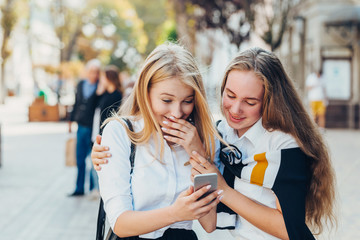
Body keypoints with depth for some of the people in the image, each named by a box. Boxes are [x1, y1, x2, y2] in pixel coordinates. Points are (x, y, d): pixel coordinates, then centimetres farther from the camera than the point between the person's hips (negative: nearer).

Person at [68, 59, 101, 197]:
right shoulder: (81, 85, 10)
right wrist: (71, 120, 17)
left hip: (94, 128, -6)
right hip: (81, 126, 6)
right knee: (80, 158, 10)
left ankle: (94, 188, 13)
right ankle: (79, 188, 19)